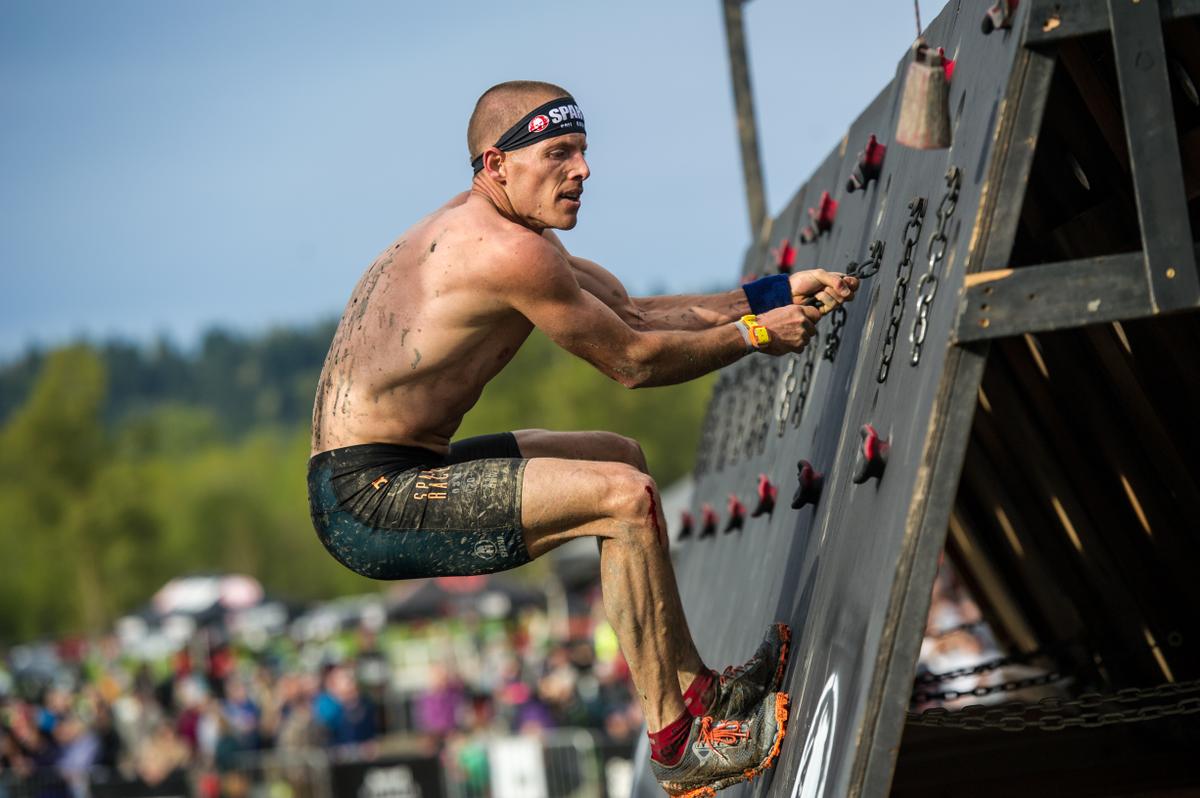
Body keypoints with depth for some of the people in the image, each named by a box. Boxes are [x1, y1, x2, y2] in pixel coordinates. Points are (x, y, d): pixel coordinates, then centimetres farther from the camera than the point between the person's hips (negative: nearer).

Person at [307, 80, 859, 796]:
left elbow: (636, 315, 16)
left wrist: (773, 295, 11)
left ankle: (694, 687, 28)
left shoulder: (474, 229, 13)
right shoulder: (508, 250, -20)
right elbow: (632, 360, -11)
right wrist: (754, 334, 1)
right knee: (627, 498, -18)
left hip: (366, 484, 11)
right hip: (371, 502, -11)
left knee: (619, 458, 22)